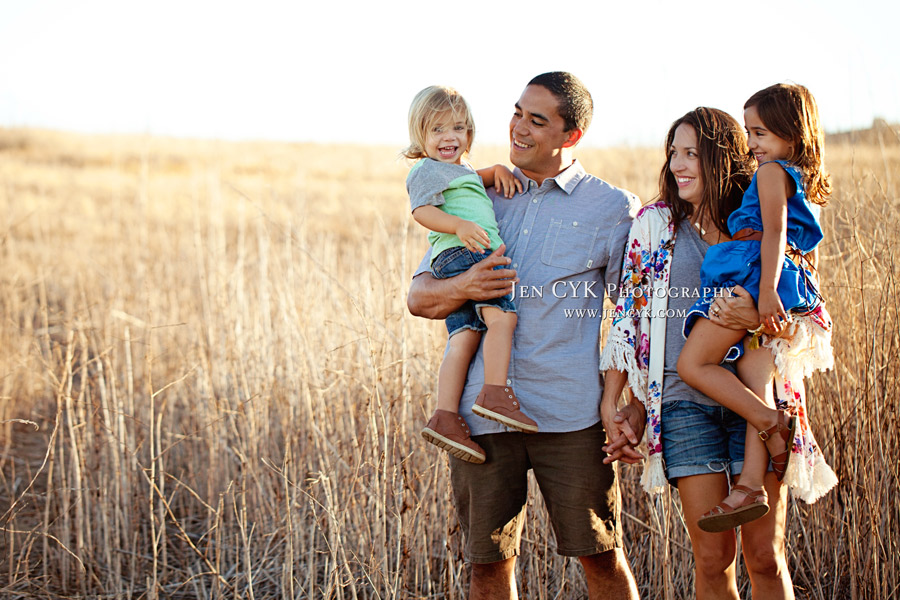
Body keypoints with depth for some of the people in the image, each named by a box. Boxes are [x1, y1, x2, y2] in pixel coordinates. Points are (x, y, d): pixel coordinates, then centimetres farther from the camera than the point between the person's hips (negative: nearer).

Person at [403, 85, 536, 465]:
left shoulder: (460, 172, 33)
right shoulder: (428, 170, 2)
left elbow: (476, 177, 51)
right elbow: (422, 210, -11)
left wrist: (498, 170, 28)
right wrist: (459, 226, -28)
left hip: (450, 266, 9)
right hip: (464, 254, -9)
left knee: (463, 336, -3)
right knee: (502, 317, -21)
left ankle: (446, 416, -14)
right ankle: (494, 394, -29)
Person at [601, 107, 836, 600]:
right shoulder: (654, 224, 5)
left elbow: (816, 318, 2)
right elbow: (627, 316, 7)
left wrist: (759, 319, -18)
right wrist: (611, 406, 2)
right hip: (686, 403, 1)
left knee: (765, 556, 1)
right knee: (712, 559, 0)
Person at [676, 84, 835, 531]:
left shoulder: (771, 172, -1)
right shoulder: (803, 180, 25)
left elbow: (774, 231, -14)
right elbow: (804, 246, 30)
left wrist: (766, 291, -23)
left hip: (754, 272, -9)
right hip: (792, 283, 9)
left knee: (692, 363, -7)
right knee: (754, 385, -2)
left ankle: (773, 422, -13)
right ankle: (750, 485, -13)